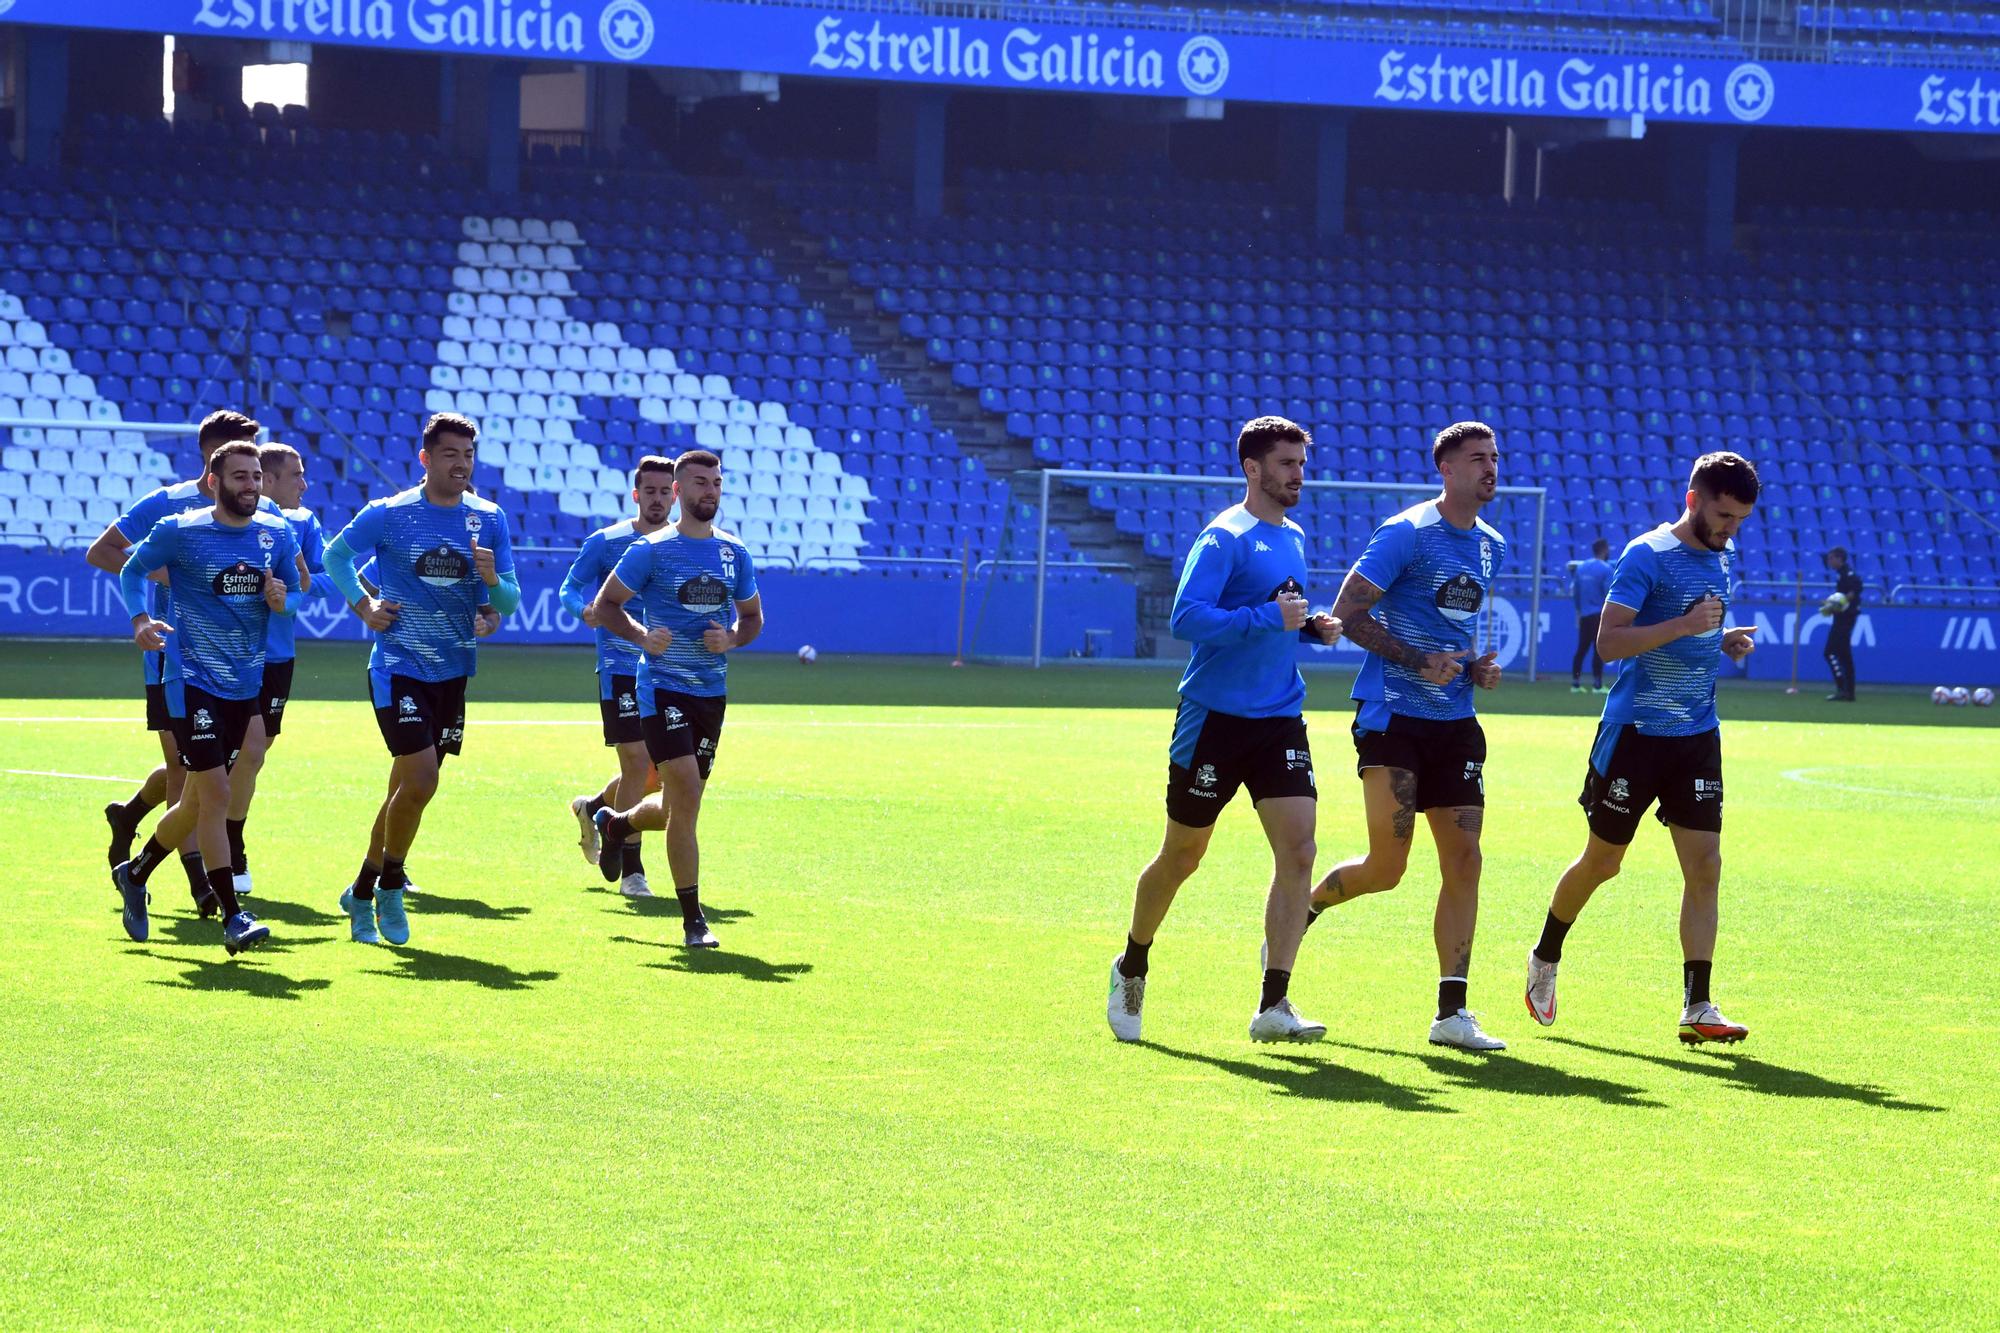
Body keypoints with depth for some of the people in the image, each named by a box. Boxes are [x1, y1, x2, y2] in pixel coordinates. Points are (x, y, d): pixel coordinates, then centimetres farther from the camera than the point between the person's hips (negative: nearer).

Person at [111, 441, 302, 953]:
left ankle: (134, 874, 37)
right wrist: (141, 620, -11)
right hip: (193, 680, -6)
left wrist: (281, 600, -9)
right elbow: (133, 568, 6)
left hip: (245, 684, 6)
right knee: (215, 792, -14)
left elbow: (296, 591, 15)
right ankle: (232, 917, -12)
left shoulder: (277, 534, 5)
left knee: (197, 801, 14)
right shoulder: (180, 531, -7)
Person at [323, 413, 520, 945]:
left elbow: (509, 603, 3)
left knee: (409, 788, 10)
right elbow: (335, 555, 11)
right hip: (398, 666, -4)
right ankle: (390, 885, 4)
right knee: (420, 780, -17)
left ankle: (363, 892, 26)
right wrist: (363, 605, -1)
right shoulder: (389, 514, -5)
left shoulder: (489, 519, 3)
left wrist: (493, 580, -19)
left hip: (454, 672, 4)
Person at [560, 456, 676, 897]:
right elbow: (569, 587, 3)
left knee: (659, 773, 7)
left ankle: (593, 809, 36)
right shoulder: (605, 542, -2)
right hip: (620, 666, -4)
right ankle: (630, 869, 2)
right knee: (637, 764, -10)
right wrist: (584, 610, -19)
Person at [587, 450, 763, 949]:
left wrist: (731, 639, -3)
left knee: (676, 807, 10)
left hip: (712, 690, 5)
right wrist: (642, 635, -17)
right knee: (686, 794, -17)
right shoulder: (652, 550, -4)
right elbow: (603, 605, 1)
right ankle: (692, 918, -10)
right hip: (663, 686, -5)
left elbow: (752, 616, 19)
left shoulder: (734, 552, 9)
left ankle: (615, 823, 44)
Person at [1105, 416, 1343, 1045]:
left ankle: (1274, 1005, -9)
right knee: (1181, 855, 8)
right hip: (1216, 717, -6)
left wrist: (1311, 626, 8)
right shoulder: (1224, 537, -11)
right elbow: (1186, 616, -22)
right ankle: (1132, 969, 32)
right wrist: (1271, 618, -25)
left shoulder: (1293, 538, 14)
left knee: (1297, 852, -10)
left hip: (1280, 721, 6)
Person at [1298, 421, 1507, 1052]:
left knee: (1463, 860, -1)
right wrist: (1417, 661, -18)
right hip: (1392, 715, -7)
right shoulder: (1406, 534, -10)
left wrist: (1478, 666, 8)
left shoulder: (1492, 546, 13)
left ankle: (1452, 1013, 2)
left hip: (1455, 721, 7)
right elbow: (1346, 613, -10)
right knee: (1387, 867, -8)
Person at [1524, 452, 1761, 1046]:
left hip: (1698, 736, 6)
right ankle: (1545, 957, 34)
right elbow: (1608, 641, -19)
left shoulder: (1721, 557, 11)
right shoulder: (1647, 556, -13)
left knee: (1704, 867, -6)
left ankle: (1696, 1007, -6)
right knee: (1601, 861, 8)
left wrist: (1725, 643, 5)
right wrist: (1686, 625, -27)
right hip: (1635, 731, -6)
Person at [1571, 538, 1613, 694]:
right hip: (1600, 615, -6)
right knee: (1599, 650, -4)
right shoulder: (1606, 568, -9)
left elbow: (1574, 592, 13)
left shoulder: (1581, 568, 10)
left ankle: (1575, 684, 9)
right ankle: (1597, 685, -6)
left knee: (1581, 649, 10)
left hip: (1584, 615, 6)